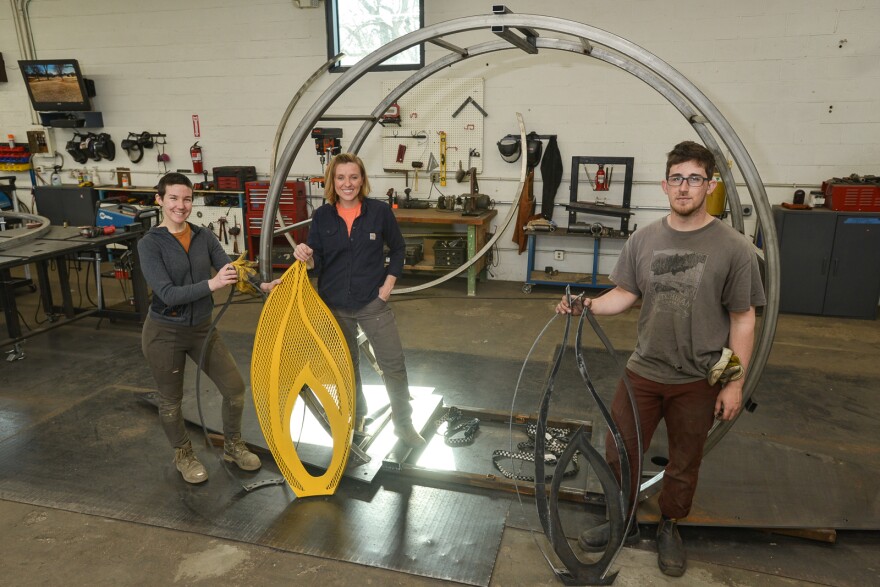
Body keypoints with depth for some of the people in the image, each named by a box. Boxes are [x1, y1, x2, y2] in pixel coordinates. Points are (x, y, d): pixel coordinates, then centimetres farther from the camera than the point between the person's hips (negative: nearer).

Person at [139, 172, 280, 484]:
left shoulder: (204, 236, -1)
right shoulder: (150, 244, -15)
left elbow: (232, 271, -10)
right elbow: (168, 294, -25)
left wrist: (261, 284, -28)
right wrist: (210, 284, -39)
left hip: (202, 328, 4)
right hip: (165, 333, -4)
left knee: (235, 388, 6)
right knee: (171, 400, 13)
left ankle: (232, 447, 30)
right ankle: (184, 455, 38)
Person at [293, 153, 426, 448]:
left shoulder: (380, 211, -7)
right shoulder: (322, 216, -4)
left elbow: (398, 249, 5)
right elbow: (317, 265, -2)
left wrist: (388, 283, -4)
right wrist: (306, 256, -24)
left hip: (373, 302, -1)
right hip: (335, 305, 2)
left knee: (394, 365, 2)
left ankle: (404, 424, 21)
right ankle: (356, 418, 40)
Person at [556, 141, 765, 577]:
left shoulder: (733, 248, -10)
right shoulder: (643, 240, -2)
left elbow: (743, 319, -6)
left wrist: (735, 383, -7)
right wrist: (587, 306, -14)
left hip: (698, 382, -2)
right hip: (642, 372, 2)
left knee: (684, 464, 16)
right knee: (619, 452, 10)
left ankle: (669, 528, 42)